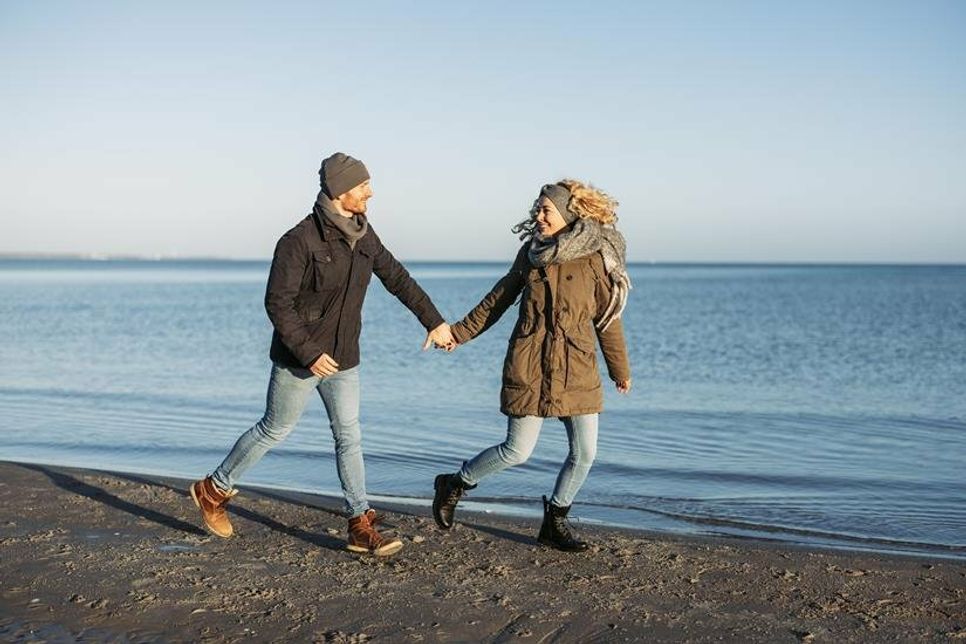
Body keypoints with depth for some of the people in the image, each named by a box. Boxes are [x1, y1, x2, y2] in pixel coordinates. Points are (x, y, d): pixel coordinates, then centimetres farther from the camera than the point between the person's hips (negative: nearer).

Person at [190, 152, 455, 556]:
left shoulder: (362, 234, 0)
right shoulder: (299, 241, -22)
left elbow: (397, 278, 9)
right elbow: (277, 303, -21)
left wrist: (434, 321, 9)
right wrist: (309, 353, -24)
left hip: (343, 359, 6)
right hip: (299, 359, -6)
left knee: (349, 437, 5)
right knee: (274, 430, 8)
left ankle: (361, 528, 9)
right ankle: (213, 490, 29)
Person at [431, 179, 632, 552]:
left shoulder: (596, 259, -4)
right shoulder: (531, 251, 2)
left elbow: (607, 318, 5)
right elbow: (500, 297, 15)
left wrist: (620, 370, 12)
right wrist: (460, 332, 18)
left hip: (578, 370, 1)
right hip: (529, 367, -1)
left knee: (585, 452, 1)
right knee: (517, 451, -2)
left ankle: (555, 523, 21)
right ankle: (453, 486, 21)